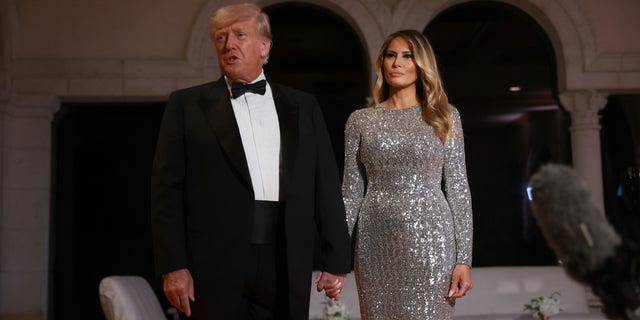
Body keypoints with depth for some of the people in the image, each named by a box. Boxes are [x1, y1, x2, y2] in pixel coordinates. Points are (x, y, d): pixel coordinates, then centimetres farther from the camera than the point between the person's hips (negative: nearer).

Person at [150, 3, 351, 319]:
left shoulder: (303, 106, 11)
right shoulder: (187, 104, 6)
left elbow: (326, 187, 7)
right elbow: (167, 190, 0)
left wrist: (336, 261, 3)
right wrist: (173, 266, -7)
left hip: (287, 265, 2)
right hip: (216, 264, -1)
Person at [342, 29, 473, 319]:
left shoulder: (444, 116, 5)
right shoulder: (360, 120, 7)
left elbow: (458, 188, 2)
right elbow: (351, 191, 7)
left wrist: (464, 258, -4)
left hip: (429, 240, -1)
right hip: (376, 244, 1)